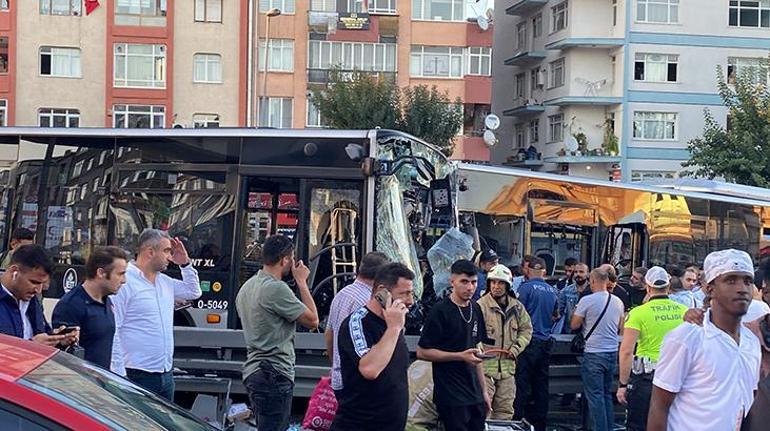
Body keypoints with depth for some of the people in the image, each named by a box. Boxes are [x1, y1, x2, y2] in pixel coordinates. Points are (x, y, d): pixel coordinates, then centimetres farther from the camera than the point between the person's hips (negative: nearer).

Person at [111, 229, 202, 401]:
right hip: (138, 377, -8)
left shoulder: (164, 281, 12)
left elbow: (193, 292, 29)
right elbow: (112, 331, -16)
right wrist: (119, 375, -19)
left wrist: (185, 264, 13)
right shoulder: (124, 282, -13)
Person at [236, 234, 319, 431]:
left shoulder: (247, 287, 13)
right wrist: (301, 281, -3)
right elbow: (312, 320, -11)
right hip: (275, 374, -10)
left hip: (253, 369, 10)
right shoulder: (277, 289, -17)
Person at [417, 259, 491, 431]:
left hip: (474, 395, 7)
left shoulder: (475, 309, 10)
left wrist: (484, 390, 15)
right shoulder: (440, 311, -11)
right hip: (451, 397, -6)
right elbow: (422, 352, -12)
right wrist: (460, 356, -17)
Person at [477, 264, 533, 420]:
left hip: (507, 366, 6)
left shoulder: (517, 307, 9)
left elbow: (526, 329, 17)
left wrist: (516, 348, 3)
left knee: (505, 410, 12)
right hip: (485, 365, -5)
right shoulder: (481, 306, -10)